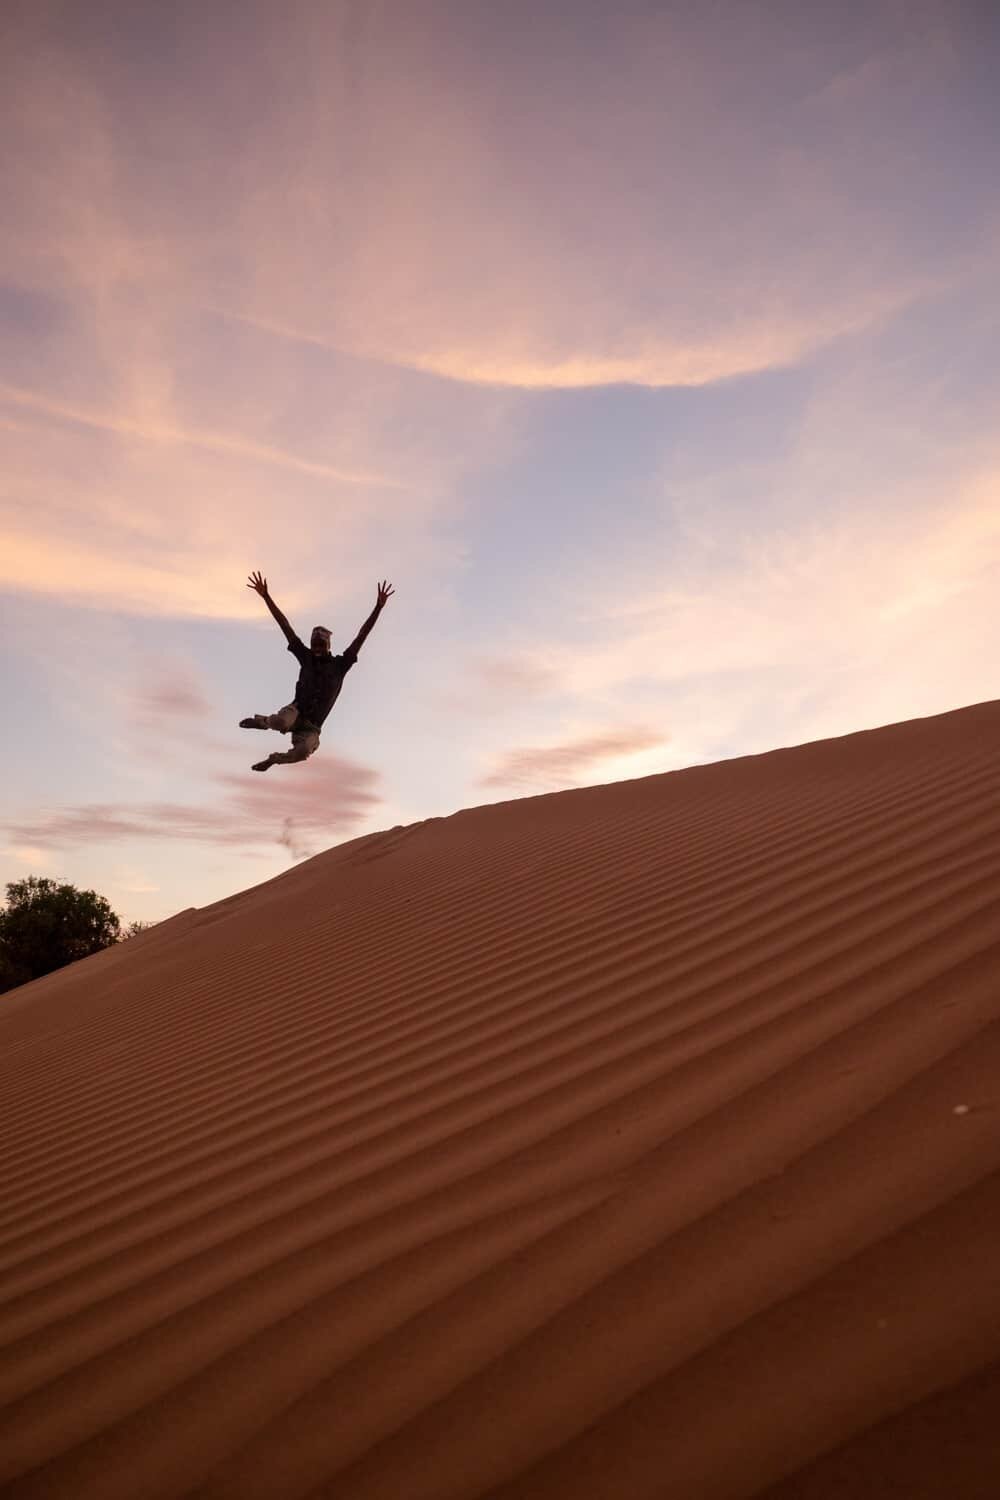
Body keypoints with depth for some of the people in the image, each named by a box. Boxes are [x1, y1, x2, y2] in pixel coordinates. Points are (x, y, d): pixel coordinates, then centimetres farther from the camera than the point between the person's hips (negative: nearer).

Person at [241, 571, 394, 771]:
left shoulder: (340, 664, 0)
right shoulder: (307, 658, 5)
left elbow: (361, 636, -7)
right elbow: (286, 627, 4)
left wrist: (378, 608, -16)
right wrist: (266, 596, 4)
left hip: (311, 725, 0)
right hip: (296, 710, 0)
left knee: (305, 751, -31)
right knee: (282, 722, -38)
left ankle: (274, 759, 3)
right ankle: (262, 721, 0)